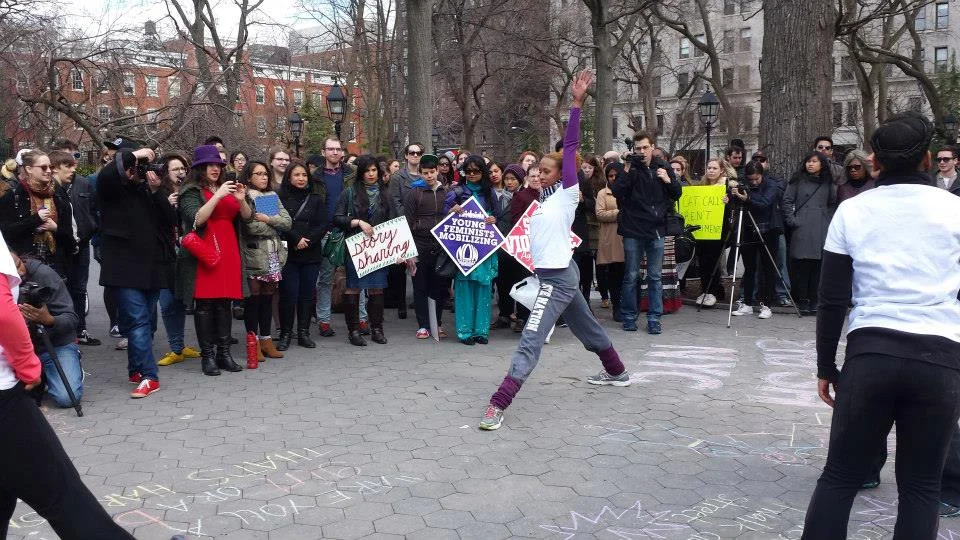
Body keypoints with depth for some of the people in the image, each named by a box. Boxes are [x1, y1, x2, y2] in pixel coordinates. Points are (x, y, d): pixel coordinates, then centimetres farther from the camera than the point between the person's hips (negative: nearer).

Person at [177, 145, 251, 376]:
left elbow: (247, 217, 13)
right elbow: (196, 219, -13)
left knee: (225, 303, 4)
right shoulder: (191, 192, 2)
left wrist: (241, 200, -7)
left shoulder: (227, 188, 18)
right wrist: (217, 196, -18)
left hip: (229, 254, 5)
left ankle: (224, 352, 9)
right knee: (205, 304, -3)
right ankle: (207, 355, 2)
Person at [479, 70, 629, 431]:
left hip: (559, 277, -9)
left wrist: (577, 104, -21)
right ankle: (617, 372, 44)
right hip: (552, 275, 9)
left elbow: (570, 148, -16)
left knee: (530, 340, -15)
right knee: (586, 326, 25)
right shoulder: (545, 198, 14)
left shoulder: (567, 193, -9)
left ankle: (498, 405, -20)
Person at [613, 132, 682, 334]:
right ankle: (629, 317, 15)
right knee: (631, 276, 4)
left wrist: (668, 180, -5)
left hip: (656, 230, 3)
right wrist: (628, 171, -21)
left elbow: (677, 194, 14)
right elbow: (617, 192, -13)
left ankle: (654, 318, 13)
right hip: (633, 230, -2)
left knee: (655, 276, 6)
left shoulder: (663, 168, 8)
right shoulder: (631, 169, -1)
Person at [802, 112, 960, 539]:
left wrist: (826, 367, 11)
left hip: (871, 352, 0)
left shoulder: (852, 210, 5)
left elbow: (832, 300, 3)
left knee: (839, 476, 9)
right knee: (920, 485, 11)